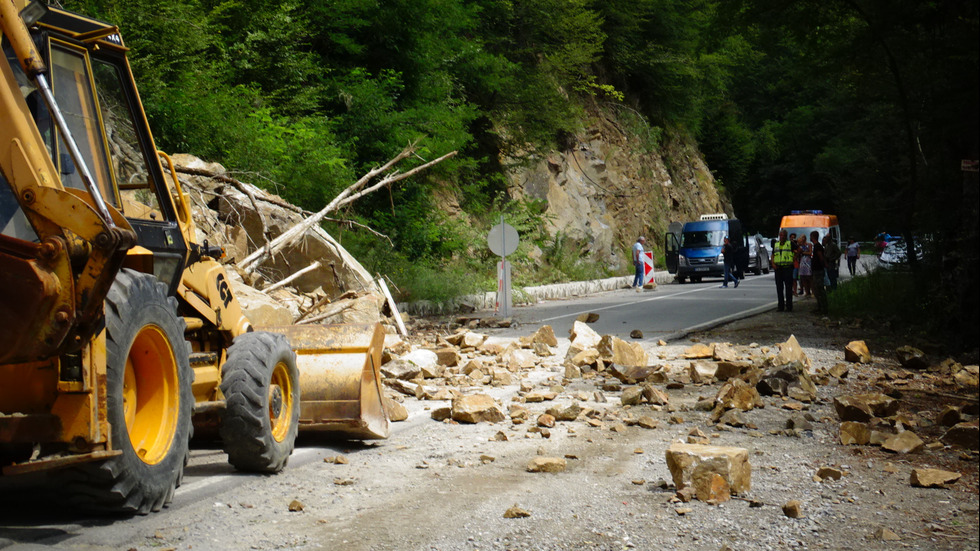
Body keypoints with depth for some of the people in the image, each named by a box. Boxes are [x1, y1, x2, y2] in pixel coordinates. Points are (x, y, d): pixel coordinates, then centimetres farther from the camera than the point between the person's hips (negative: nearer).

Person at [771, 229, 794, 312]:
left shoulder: (790, 243, 1)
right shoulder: (776, 245, 15)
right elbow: (773, 255, 18)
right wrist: (773, 263, 1)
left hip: (787, 268, -5)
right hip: (778, 268, 5)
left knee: (788, 287, -4)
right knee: (779, 287, 6)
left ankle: (789, 306, -2)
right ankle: (781, 306, 12)